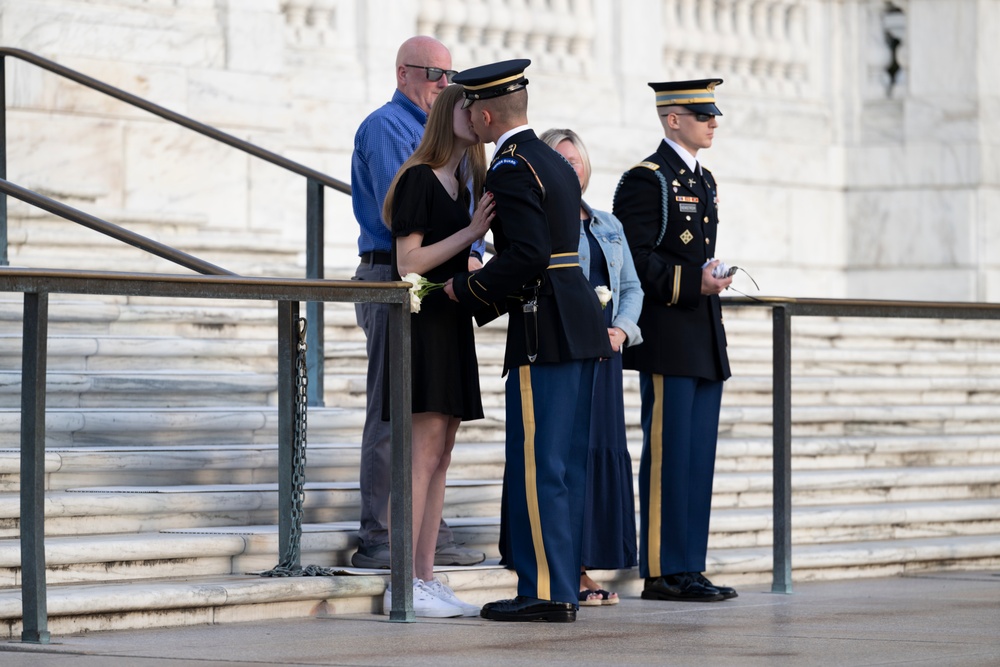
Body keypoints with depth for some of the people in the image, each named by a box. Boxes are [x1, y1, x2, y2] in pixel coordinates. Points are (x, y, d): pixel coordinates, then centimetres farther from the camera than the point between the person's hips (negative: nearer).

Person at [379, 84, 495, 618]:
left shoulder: (459, 183, 17)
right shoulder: (419, 179, -9)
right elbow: (408, 262, -16)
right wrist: (471, 232, -18)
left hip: (450, 324, 9)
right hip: (421, 324, -9)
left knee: (439, 456, 7)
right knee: (423, 454, -11)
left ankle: (425, 578, 9)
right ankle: (403, 587, -11)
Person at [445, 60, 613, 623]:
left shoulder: (510, 168, -12)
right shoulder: (553, 162, 18)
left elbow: (527, 255, -22)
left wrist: (467, 290, -10)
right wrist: (489, 294, 17)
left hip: (545, 330, -10)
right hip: (581, 324, 10)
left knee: (537, 465, -6)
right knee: (566, 465, 11)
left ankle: (545, 593, -6)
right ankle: (564, 587, 14)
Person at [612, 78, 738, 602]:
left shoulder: (703, 180, 19)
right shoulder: (645, 181, -8)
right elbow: (633, 260, -15)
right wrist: (693, 281, -22)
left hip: (705, 343, 9)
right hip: (667, 342, -9)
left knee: (699, 456, 8)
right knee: (668, 455, -7)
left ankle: (689, 568, 11)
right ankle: (663, 573, -4)